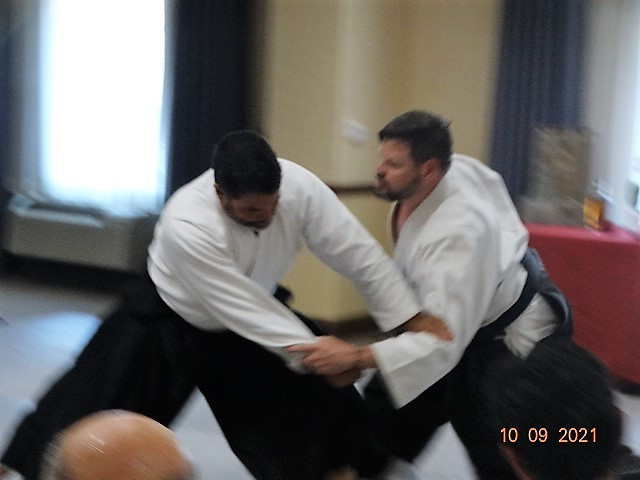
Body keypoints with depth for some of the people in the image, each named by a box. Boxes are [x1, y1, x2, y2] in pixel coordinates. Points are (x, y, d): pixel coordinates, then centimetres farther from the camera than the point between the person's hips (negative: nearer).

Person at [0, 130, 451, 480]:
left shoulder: (300, 185, -28)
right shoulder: (187, 225, -39)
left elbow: (358, 253, -21)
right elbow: (244, 309, -35)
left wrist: (413, 318, -21)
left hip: (254, 319, 5)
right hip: (168, 324, -4)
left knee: (317, 398, 5)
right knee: (95, 400, 2)